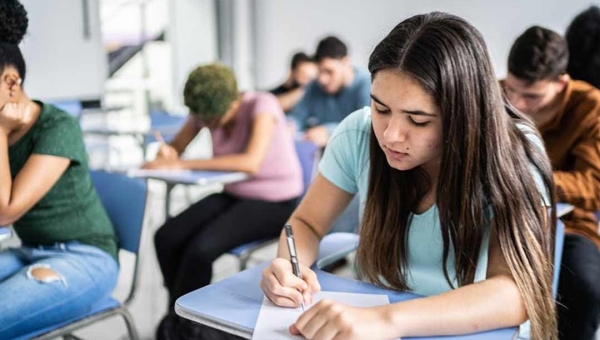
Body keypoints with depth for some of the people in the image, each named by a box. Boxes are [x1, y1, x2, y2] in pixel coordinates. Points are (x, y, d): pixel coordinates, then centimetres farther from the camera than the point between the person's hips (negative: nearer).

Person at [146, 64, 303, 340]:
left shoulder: (262, 105, -22)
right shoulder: (206, 110, -4)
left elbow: (251, 162, -36)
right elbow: (176, 147, 7)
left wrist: (183, 165, -35)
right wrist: (167, 154, -20)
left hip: (275, 203, -6)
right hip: (234, 194, 6)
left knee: (201, 249, -27)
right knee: (166, 238, -16)